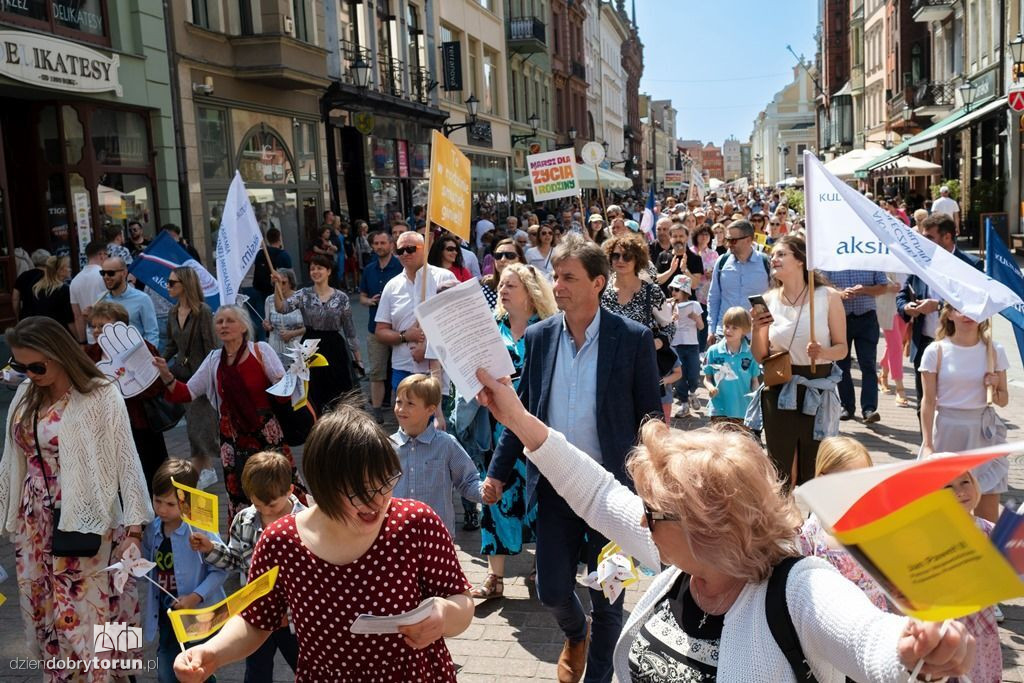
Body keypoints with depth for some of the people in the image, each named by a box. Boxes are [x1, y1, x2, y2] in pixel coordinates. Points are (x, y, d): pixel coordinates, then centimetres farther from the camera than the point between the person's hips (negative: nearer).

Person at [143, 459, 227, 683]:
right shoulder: (152, 530, 1)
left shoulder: (201, 531, -19)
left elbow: (220, 570, -17)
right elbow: (149, 569, 14)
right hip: (167, 617, 6)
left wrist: (196, 597, -25)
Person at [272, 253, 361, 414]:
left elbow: (349, 329, 5)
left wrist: (358, 358, 5)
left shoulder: (341, 297, 0)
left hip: (335, 348, 0)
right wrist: (278, 286, -29)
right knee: (312, 396, 4)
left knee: (339, 396, 4)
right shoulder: (303, 294, 1)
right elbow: (281, 308, -16)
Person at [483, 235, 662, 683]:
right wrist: (498, 472, 2)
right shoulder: (538, 336, 1)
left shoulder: (633, 338, -9)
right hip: (555, 485, 3)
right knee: (552, 591, 11)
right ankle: (575, 635, 47)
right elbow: (522, 411, 8)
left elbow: (650, 419, -4)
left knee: (607, 599, 10)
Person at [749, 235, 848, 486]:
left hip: (817, 390, -2)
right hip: (778, 391, 2)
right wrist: (757, 329, -12)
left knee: (813, 473, 7)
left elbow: (842, 348, -2)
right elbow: (760, 357, 5)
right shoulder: (768, 300, 2)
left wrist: (823, 352, -22)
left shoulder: (828, 297, -4)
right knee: (780, 470, 9)